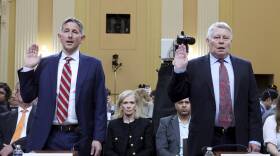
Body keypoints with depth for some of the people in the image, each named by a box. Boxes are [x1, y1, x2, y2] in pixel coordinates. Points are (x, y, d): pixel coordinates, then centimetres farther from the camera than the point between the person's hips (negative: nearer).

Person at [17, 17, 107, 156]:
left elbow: (99, 105, -1)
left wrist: (98, 138, -7)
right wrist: (28, 67, -4)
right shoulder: (45, 63, 6)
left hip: (79, 138, -1)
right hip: (48, 137, 1)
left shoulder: (93, 65, 1)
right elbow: (27, 97, 7)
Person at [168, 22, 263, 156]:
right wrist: (179, 70, -14)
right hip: (204, 139, -2)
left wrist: (255, 138, -1)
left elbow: (253, 104, 6)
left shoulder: (245, 66, 8)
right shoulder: (194, 66, 2)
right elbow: (175, 97, 1)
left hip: (238, 139, 2)